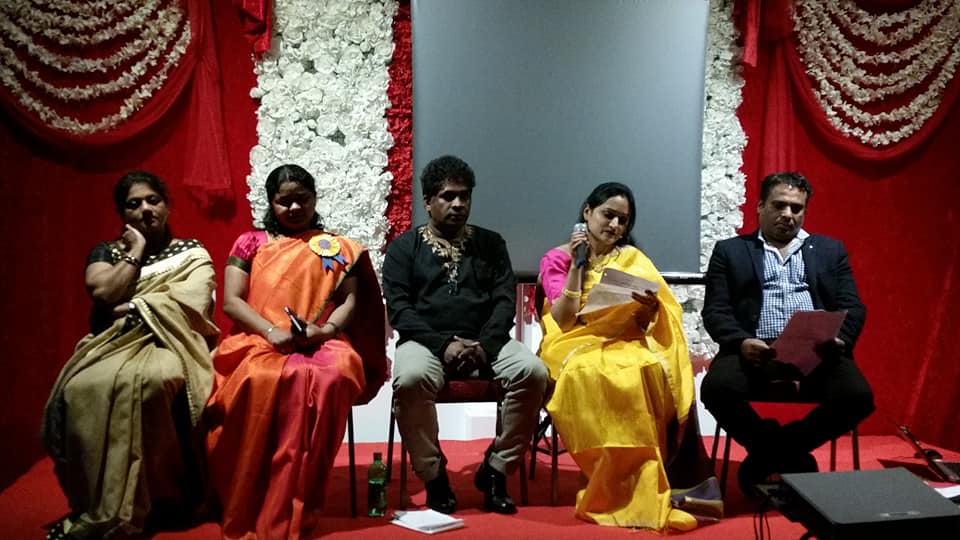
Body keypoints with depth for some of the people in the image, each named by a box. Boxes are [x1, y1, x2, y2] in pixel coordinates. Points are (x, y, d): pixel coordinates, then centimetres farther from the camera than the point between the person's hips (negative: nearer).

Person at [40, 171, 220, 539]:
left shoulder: (192, 253, 12)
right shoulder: (106, 253, 18)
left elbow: (190, 305, -6)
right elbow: (105, 294, -3)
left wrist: (131, 308, -5)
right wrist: (135, 252, 4)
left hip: (167, 343, -2)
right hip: (113, 345, 3)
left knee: (149, 380, -39)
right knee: (81, 388, -33)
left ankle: (122, 510, -32)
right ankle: (91, 508, -23)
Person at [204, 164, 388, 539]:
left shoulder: (336, 247, 18)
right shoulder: (250, 243, 16)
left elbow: (350, 302, 10)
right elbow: (231, 301, 5)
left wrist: (325, 329, -13)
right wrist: (272, 331, -13)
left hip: (321, 343, 0)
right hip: (258, 341, 0)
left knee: (332, 377, -37)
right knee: (259, 380, -38)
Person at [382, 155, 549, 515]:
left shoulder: (491, 243, 16)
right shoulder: (404, 247, 10)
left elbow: (505, 300, 6)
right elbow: (399, 309, -2)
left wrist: (484, 345, -13)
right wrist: (443, 344, -17)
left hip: (485, 341, 2)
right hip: (427, 341, -2)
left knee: (533, 372, -27)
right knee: (410, 379, -36)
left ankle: (495, 470, -11)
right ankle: (433, 476, -14)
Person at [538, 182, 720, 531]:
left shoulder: (632, 258, 13)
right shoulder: (557, 259, 8)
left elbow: (649, 321, 6)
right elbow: (563, 320, -5)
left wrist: (650, 305, -17)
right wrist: (576, 266, -9)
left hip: (626, 344, 2)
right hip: (577, 347, -2)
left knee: (660, 372, -33)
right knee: (594, 374, -38)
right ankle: (616, 488, -29)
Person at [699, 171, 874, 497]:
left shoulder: (830, 250, 23)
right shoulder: (730, 251, 17)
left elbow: (852, 308, 12)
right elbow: (715, 311, 5)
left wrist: (838, 340, -11)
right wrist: (741, 341, -17)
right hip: (755, 351, -1)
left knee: (858, 396, -28)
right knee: (717, 389, -32)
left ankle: (767, 458, -7)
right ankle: (791, 458, -6)